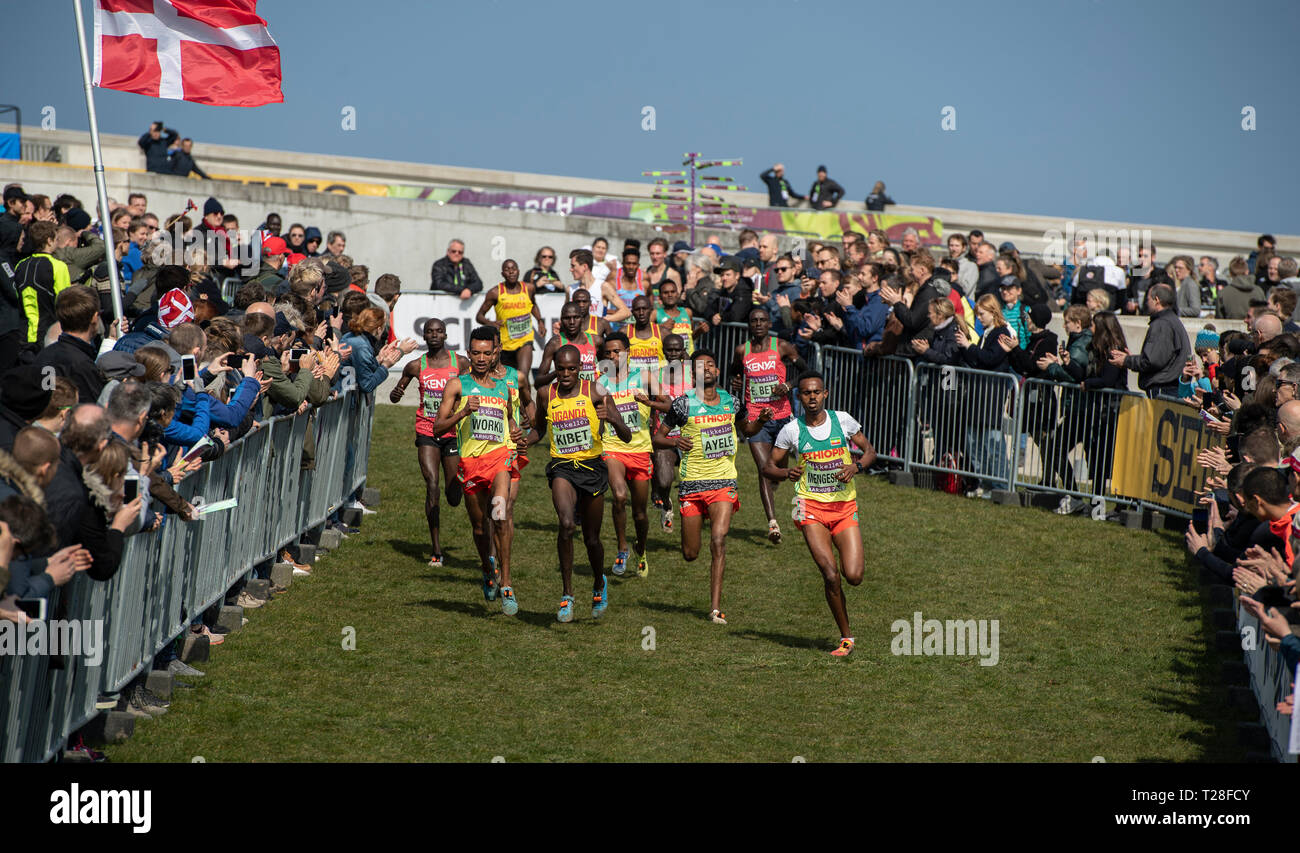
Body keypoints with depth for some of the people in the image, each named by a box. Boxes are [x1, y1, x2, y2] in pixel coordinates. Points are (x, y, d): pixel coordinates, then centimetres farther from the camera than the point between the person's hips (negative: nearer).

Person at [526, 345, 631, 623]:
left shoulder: (594, 392, -6)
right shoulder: (546, 394, 2)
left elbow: (627, 437, -6)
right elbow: (539, 429, 22)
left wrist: (611, 418, -27)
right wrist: (524, 441, 0)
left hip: (592, 466, 0)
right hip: (561, 467, 0)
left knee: (591, 538, 10)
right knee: (566, 524, -26)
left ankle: (599, 584, 42)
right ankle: (567, 595, -16)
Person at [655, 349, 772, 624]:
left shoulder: (731, 402, 7)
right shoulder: (683, 404, -3)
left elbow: (746, 428, 27)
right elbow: (658, 437, 2)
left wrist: (761, 420, 5)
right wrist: (675, 441, -19)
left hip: (724, 482, 1)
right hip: (692, 483, -1)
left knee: (718, 541, -18)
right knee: (690, 555, 4)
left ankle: (715, 608, -16)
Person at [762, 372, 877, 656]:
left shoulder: (843, 420, 2)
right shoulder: (791, 430, -1)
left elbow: (869, 451, 12)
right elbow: (768, 467, 6)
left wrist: (855, 466, -9)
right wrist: (786, 473, -16)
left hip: (845, 506, 1)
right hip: (811, 507, -1)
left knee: (853, 576, -12)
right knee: (831, 575, -15)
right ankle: (846, 638, 0)